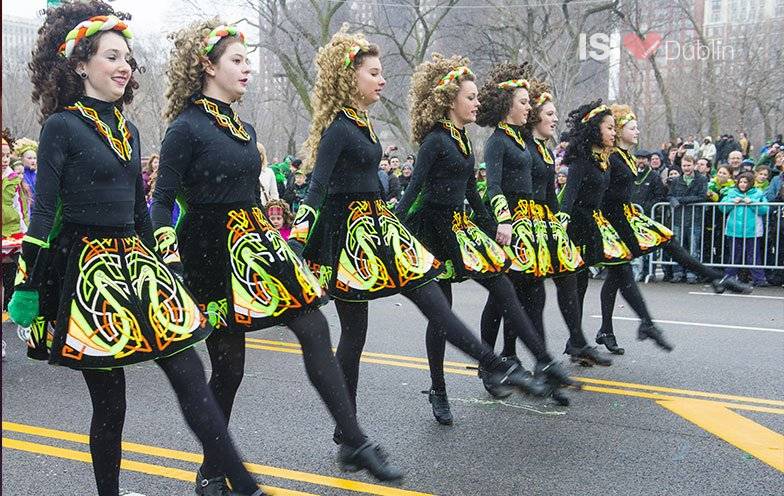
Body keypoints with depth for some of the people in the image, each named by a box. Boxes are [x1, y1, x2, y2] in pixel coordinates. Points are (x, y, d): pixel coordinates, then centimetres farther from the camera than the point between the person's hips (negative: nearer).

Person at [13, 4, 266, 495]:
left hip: (135, 265, 6)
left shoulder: (127, 131, 13)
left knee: (191, 377, 0)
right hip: (87, 271, -6)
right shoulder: (61, 127, -6)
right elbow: (44, 211, -9)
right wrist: (28, 283, -11)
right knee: (110, 401, 3)